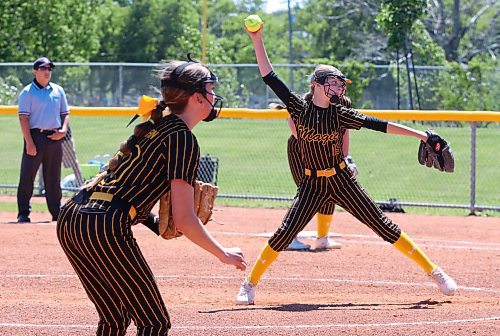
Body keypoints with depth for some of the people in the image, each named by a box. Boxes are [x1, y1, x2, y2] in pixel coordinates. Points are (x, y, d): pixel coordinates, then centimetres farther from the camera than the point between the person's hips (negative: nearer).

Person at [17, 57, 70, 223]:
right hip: (35, 135, -5)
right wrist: (29, 142, -17)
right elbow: (23, 117, -9)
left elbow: (65, 113, 18)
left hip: (54, 137, 5)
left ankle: (57, 212, 16)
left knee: (54, 177, 10)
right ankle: (23, 213, -2)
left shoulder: (58, 90, 13)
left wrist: (64, 129, -2)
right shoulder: (28, 92, -3)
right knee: (27, 176, -5)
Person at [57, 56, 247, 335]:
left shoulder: (154, 125, 21)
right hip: (106, 228, -9)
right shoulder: (182, 138, -6)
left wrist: (156, 223, 20)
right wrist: (224, 254, 3)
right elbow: (184, 220, -9)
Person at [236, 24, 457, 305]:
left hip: (342, 181, 1)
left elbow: (377, 124, -8)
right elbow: (270, 77, -9)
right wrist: (257, 40, -16)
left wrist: (419, 134, -13)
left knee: (382, 225, 0)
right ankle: (250, 284, 2)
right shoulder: (299, 108, -6)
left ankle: (434, 271, 4)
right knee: (287, 232, -11)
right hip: (313, 184, -1)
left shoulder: (340, 114, -4)